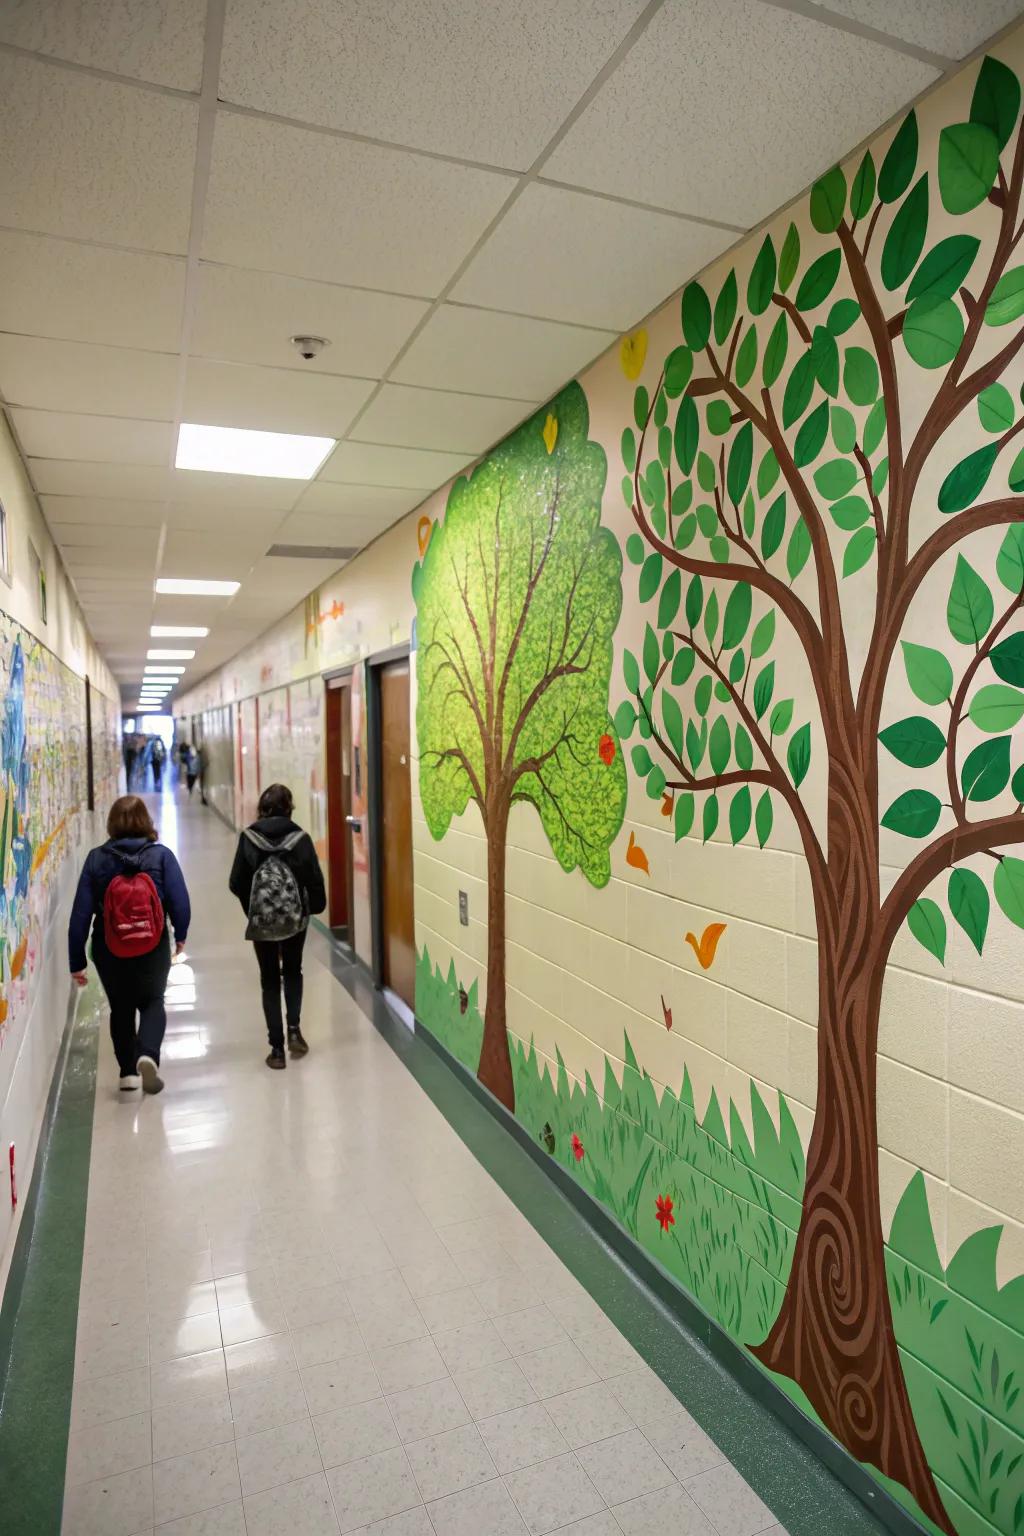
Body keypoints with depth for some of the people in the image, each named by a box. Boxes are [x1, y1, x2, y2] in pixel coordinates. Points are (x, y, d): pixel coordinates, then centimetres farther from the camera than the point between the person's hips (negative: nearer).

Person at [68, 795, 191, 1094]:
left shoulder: (96, 859, -6)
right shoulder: (161, 856, -10)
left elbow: (81, 913, -6)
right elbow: (180, 902, -13)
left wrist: (77, 962, 1)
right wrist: (180, 935, 6)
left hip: (109, 953, 1)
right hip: (154, 950, -1)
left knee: (120, 1009, 22)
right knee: (152, 1003, 18)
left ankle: (128, 1072, 27)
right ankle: (148, 1054, -7)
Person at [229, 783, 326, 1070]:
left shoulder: (249, 837, -6)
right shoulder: (300, 837, -7)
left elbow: (236, 883, -6)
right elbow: (314, 878, -7)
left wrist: (251, 906, 13)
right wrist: (315, 906, 12)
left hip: (261, 919, 0)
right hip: (295, 917, 1)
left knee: (270, 981, 11)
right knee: (293, 972, 24)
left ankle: (277, 1048, 11)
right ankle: (294, 1029, 11)